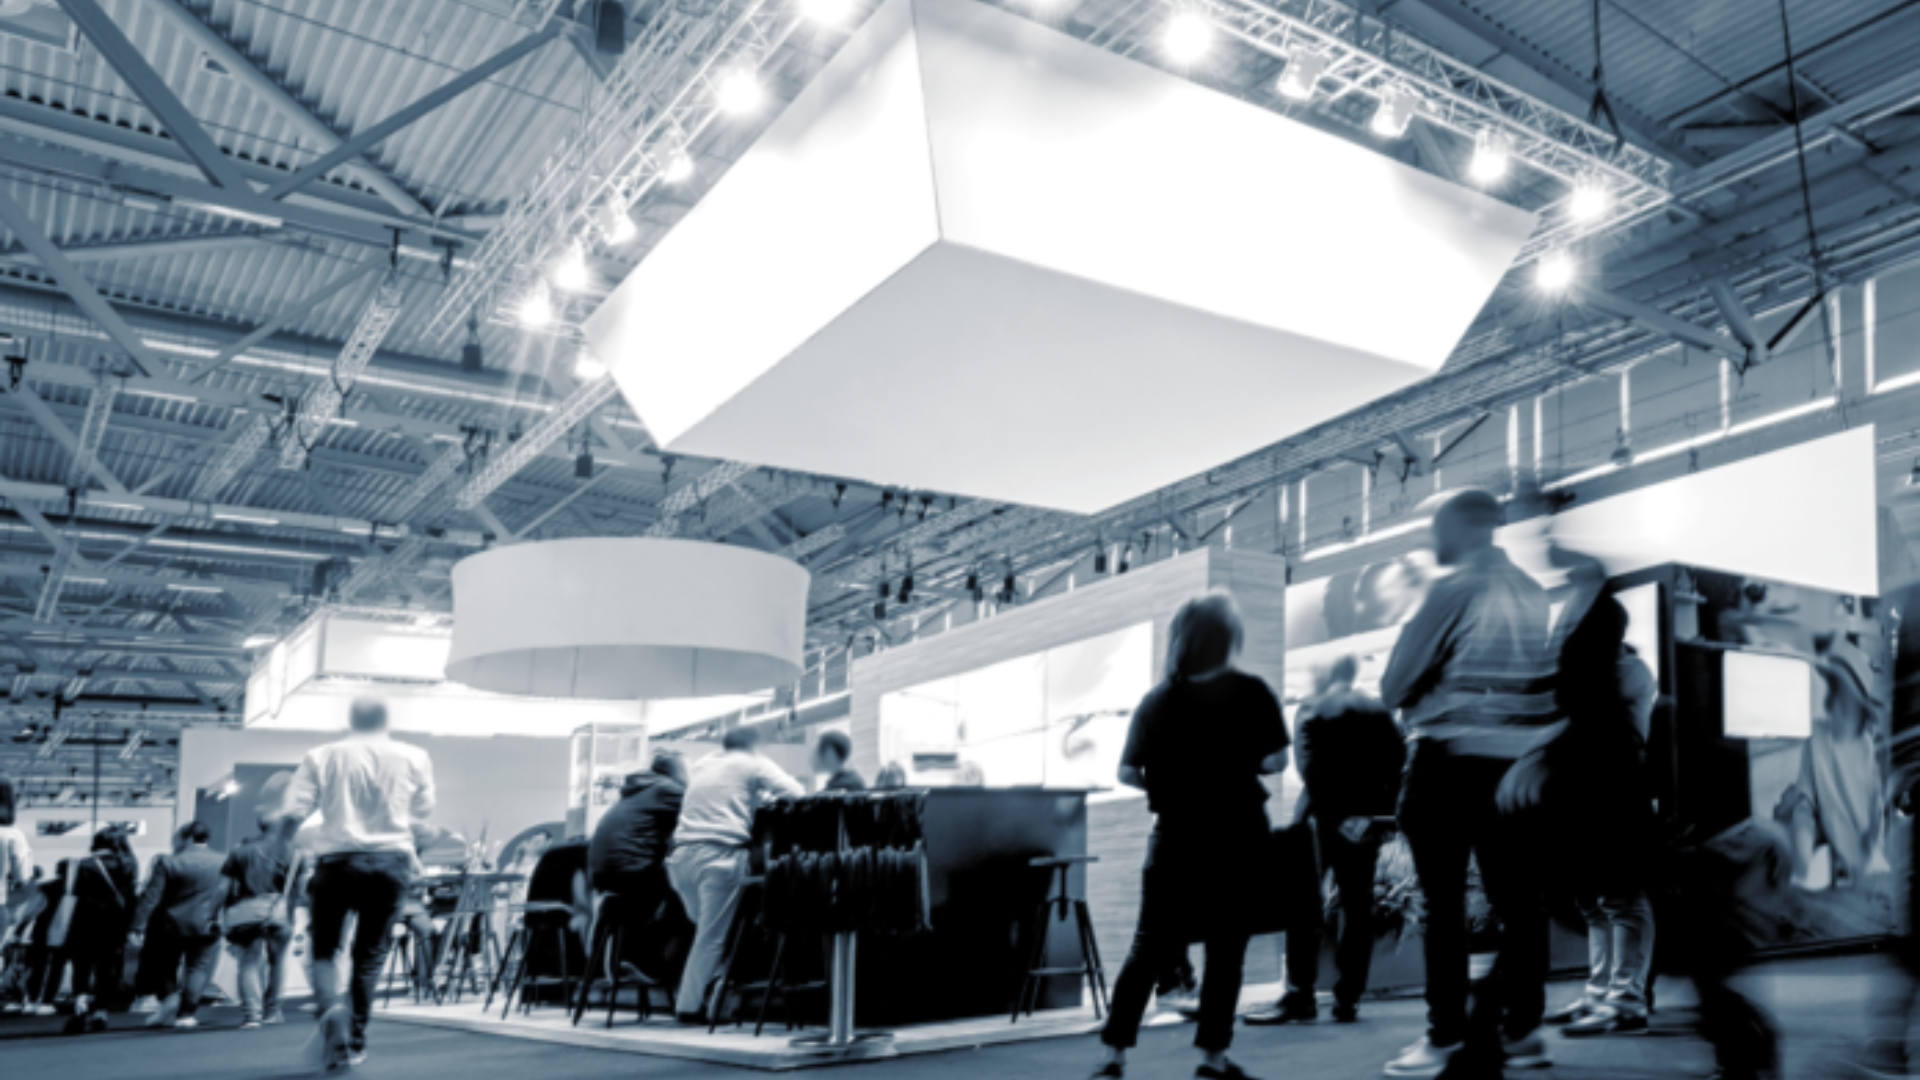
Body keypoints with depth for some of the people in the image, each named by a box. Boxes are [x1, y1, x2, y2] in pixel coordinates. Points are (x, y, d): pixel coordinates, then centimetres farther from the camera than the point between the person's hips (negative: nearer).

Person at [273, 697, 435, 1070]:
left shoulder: (321, 757, 1)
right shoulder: (414, 757, 5)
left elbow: (292, 815, -6)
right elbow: (423, 809, 18)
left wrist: (284, 831, 16)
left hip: (337, 859, -1)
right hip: (391, 860, 1)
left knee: (324, 949, 11)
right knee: (370, 953, 13)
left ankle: (331, 1010, -17)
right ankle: (356, 1041, 14)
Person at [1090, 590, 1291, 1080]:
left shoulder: (1157, 699, -1)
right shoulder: (1250, 693, -5)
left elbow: (1127, 772, -2)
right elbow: (1277, 761, -3)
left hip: (1175, 833, 2)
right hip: (1235, 833, -2)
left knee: (1149, 947, 8)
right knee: (1226, 948, 8)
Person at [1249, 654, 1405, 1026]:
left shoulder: (1311, 715, 0)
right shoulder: (1379, 713, 12)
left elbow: (1312, 771, -11)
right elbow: (1398, 764, 2)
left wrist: (1337, 815, -10)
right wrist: (1385, 810, -2)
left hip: (1324, 816, -4)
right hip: (1365, 820, 4)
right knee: (1357, 907, 8)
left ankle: (1300, 996, -7)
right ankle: (1348, 999, 5)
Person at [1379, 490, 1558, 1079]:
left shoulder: (1453, 589, -10)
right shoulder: (1534, 593, 8)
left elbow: (1394, 687, -7)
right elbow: (1550, 677, 17)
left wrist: (1425, 697, 13)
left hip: (1450, 760, -6)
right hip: (1521, 760, 6)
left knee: (1444, 901, 1)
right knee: (1518, 897, 10)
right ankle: (1521, 1027, 16)